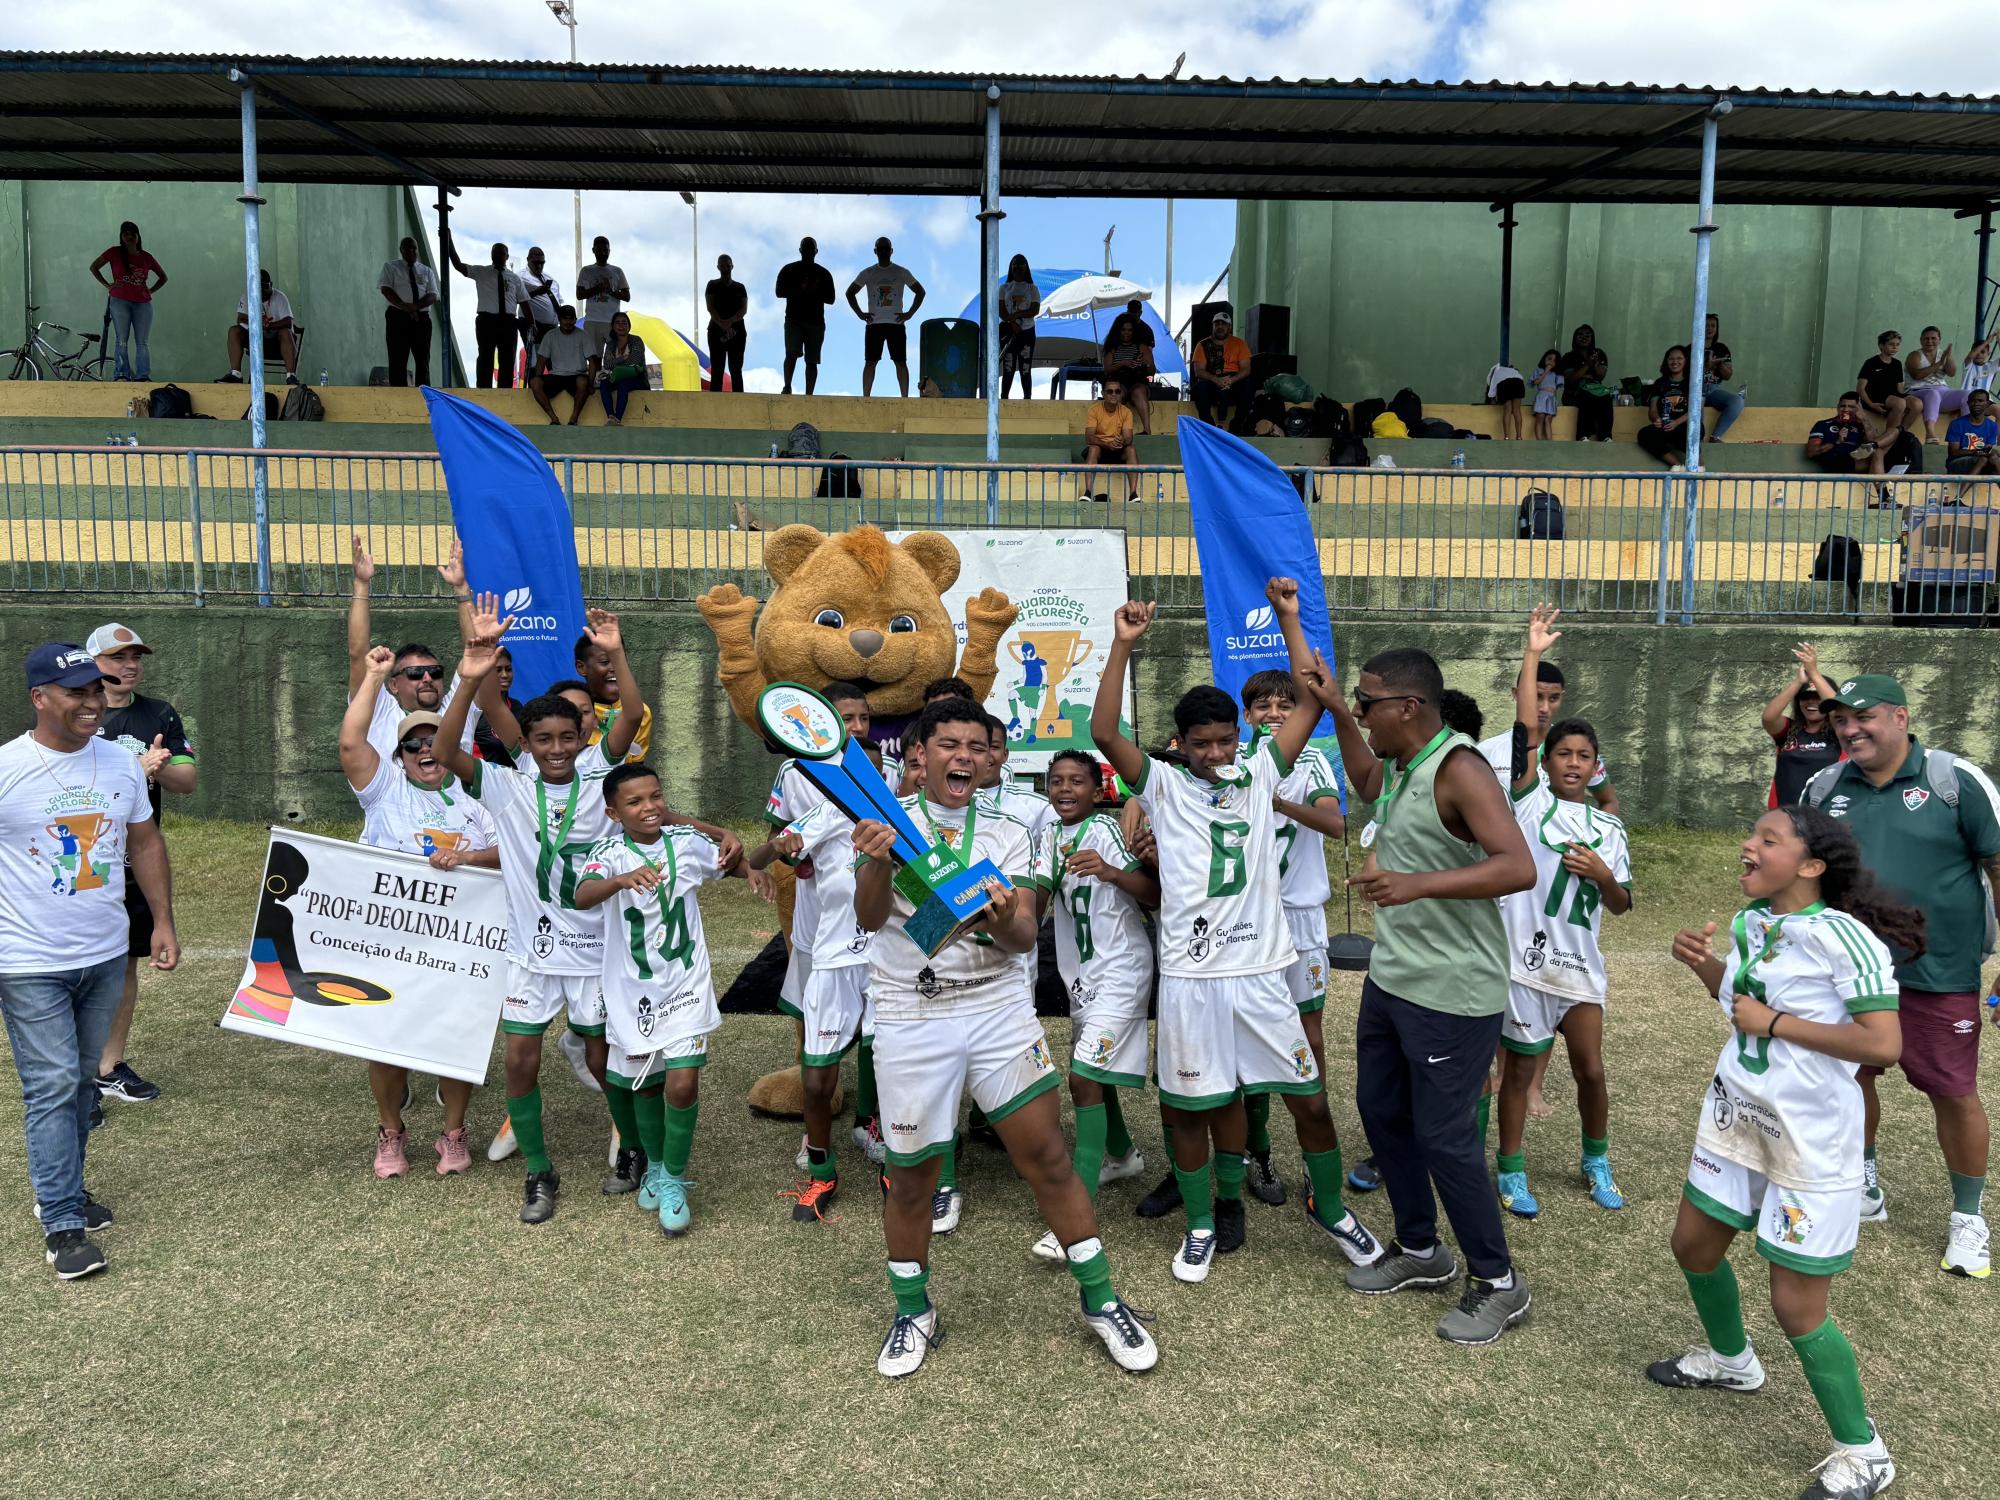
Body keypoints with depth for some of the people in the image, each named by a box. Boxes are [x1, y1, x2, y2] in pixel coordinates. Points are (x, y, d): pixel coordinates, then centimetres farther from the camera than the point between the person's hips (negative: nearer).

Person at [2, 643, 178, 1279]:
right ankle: (61, 1225, 5)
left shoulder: (121, 764, 2)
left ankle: (64, 1186, 33)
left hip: (105, 956, 5)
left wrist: (163, 922, 7)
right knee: (52, 1088, -3)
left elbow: (145, 843, 11)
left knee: (82, 1081, 16)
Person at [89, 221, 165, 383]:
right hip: (120, 301, -2)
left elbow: (163, 277, 22)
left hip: (143, 304, 2)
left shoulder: (146, 258, 8)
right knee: (121, 341, -5)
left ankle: (144, 377, -2)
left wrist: (151, 290, 10)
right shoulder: (115, 253, 3)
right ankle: (122, 375, -4)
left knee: (142, 343, -1)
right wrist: (107, 285, 4)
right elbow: (94, 267, 10)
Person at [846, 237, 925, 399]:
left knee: (901, 362, -4)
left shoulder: (901, 273, 6)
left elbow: (920, 291, 9)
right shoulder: (868, 273, 8)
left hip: (896, 324, -1)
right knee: (870, 362, -2)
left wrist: (909, 314, -1)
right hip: (874, 324, 1)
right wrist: (860, 313, 3)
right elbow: (850, 292, 14)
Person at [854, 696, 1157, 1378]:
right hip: (910, 1020, -1)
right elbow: (869, 917, -12)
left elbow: (1026, 936, -2)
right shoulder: (887, 821, 2)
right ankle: (913, 1312, 29)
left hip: (1000, 1009, 1)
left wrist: (1006, 921, -27)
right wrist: (878, 861, -33)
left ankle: (1100, 1300, 17)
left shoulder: (1009, 833, 7)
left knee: (1048, 1157, 0)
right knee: (911, 1177, 7)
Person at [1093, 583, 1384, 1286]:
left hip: (1263, 971, 2)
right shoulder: (1163, 787, 1)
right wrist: (1122, 646, -19)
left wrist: (1287, 619, 0)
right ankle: (1202, 1225, 29)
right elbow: (1104, 733, -14)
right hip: (1189, 978, -1)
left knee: (1310, 1098, 7)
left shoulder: (1260, 775, 7)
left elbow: (1312, 701, 4)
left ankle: (1328, 1206, 31)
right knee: (1190, 1109, 8)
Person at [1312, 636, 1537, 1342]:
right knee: (1381, 1111, 18)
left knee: (1442, 1135, -2)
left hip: (1452, 993, -9)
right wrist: (1339, 716, 24)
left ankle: (1498, 1283, 19)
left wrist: (1418, 884, -41)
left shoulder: (1459, 770, -21)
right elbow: (1368, 785, 33)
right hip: (1391, 977, 10)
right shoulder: (1399, 766, 7)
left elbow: (1518, 867, -31)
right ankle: (1419, 1250, 37)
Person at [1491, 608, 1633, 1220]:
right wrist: (1533, 651, -15)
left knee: (1591, 1069, 10)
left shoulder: (1609, 829, 7)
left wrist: (1603, 876, -12)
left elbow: (1621, 905, 10)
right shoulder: (1530, 799, -3)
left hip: (1580, 962, 3)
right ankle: (1511, 1170, 23)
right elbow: (1526, 726, -13)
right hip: (1523, 958, -3)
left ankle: (1596, 1160, 34)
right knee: (1519, 1069, 7)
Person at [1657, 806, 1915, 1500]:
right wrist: (1702, 962, -1)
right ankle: (1730, 1359, 48)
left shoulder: (1843, 937, -22)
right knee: (1694, 1245, 20)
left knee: (1797, 1307, -2)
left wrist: (1776, 1022, -24)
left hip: (1811, 1137, -8)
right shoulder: (1750, 921, 1)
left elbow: (1883, 1044, -28)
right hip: (1736, 1114, 8)